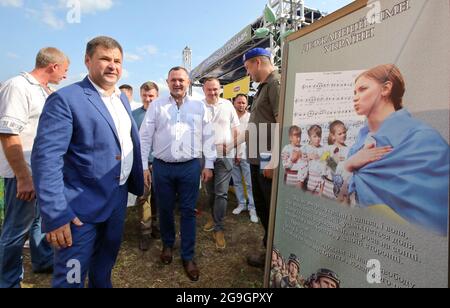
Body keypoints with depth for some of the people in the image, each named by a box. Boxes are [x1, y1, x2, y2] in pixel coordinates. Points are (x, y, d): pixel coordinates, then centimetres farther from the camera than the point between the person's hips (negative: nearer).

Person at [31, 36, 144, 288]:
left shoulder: (122, 98, 9)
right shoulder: (65, 99, -15)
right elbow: (46, 158, -20)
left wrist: (137, 182, 14)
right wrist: (55, 214, -24)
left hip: (118, 199, 7)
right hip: (82, 206, -6)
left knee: (105, 264, 25)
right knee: (72, 277, 8)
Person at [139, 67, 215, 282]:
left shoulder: (199, 107, 6)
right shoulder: (156, 106, 4)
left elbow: (208, 137, 6)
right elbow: (145, 136, 3)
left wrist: (209, 164, 2)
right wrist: (143, 166, -1)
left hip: (190, 166, 0)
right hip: (162, 167, 1)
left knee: (188, 211, 6)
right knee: (165, 209, 14)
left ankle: (188, 256, 21)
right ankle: (168, 245, 39)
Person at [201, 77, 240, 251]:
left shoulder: (228, 105, 3)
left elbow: (235, 128, 7)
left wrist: (232, 145, -6)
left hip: (224, 155, -1)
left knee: (221, 193, -4)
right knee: (210, 192, 16)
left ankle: (219, 228, 5)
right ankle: (215, 217, 36)